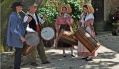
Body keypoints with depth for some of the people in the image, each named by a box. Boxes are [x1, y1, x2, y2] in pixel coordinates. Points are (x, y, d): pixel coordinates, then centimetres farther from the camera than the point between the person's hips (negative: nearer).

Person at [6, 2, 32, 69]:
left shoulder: (17, 15, 14)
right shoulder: (13, 16, -16)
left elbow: (21, 26, 15)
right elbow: (13, 29, -21)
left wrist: (27, 21, 1)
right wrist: (20, 37, -22)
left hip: (18, 38, 10)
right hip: (16, 39, -10)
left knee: (19, 52, 14)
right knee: (18, 52, -5)